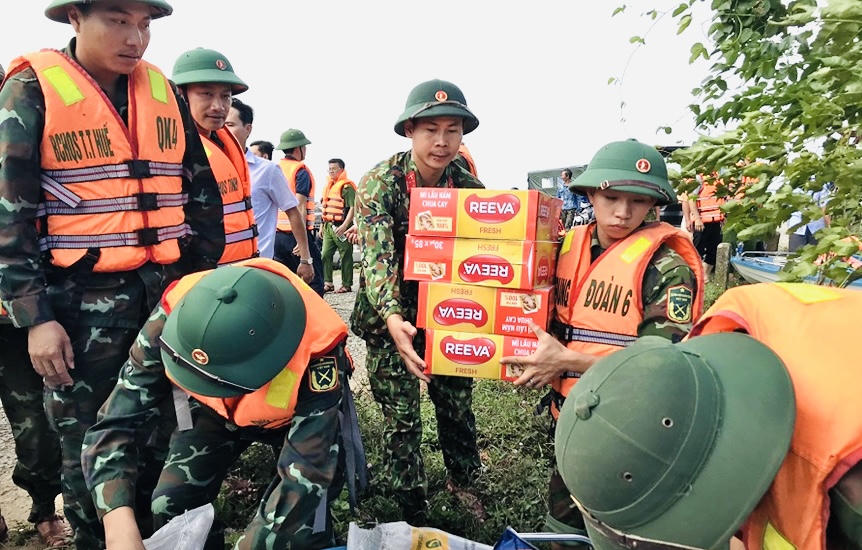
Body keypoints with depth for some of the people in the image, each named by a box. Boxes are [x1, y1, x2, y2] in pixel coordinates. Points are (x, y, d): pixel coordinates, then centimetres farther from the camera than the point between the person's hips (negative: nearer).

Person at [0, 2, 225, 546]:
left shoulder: (164, 91, 8)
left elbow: (202, 192, 12)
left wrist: (205, 278, 9)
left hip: (169, 287, 4)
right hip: (82, 298, -3)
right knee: (88, 444, 9)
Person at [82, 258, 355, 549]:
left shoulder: (317, 356, -43)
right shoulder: (173, 318, -35)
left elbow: (307, 472, -39)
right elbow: (115, 421, -30)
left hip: (299, 412, -2)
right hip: (213, 408, 3)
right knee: (171, 505, -8)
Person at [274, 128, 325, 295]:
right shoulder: (301, 170, -9)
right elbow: (299, 206, -17)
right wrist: (303, 243, -19)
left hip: (277, 234, 8)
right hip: (297, 234, -7)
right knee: (314, 282, -2)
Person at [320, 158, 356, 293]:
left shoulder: (347, 186, -9)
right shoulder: (329, 185, 19)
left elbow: (353, 208, -16)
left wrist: (344, 225, -24)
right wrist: (323, 225, 22)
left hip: (341, 227, -8)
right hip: (329, 226, 9)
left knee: (346, 256, 0)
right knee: (325, 255, 5)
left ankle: (346, 285, 7)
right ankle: (328, 283, 11)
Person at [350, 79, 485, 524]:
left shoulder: (468, 186, -7)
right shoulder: (379, 183, -18)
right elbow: (376, 258, -28)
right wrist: (393, 319, -45)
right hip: (390, 318, -3)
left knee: (457, 403, 13)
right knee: (401, 417, 4)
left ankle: (461, 480, 40)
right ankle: (412, 513, 25)